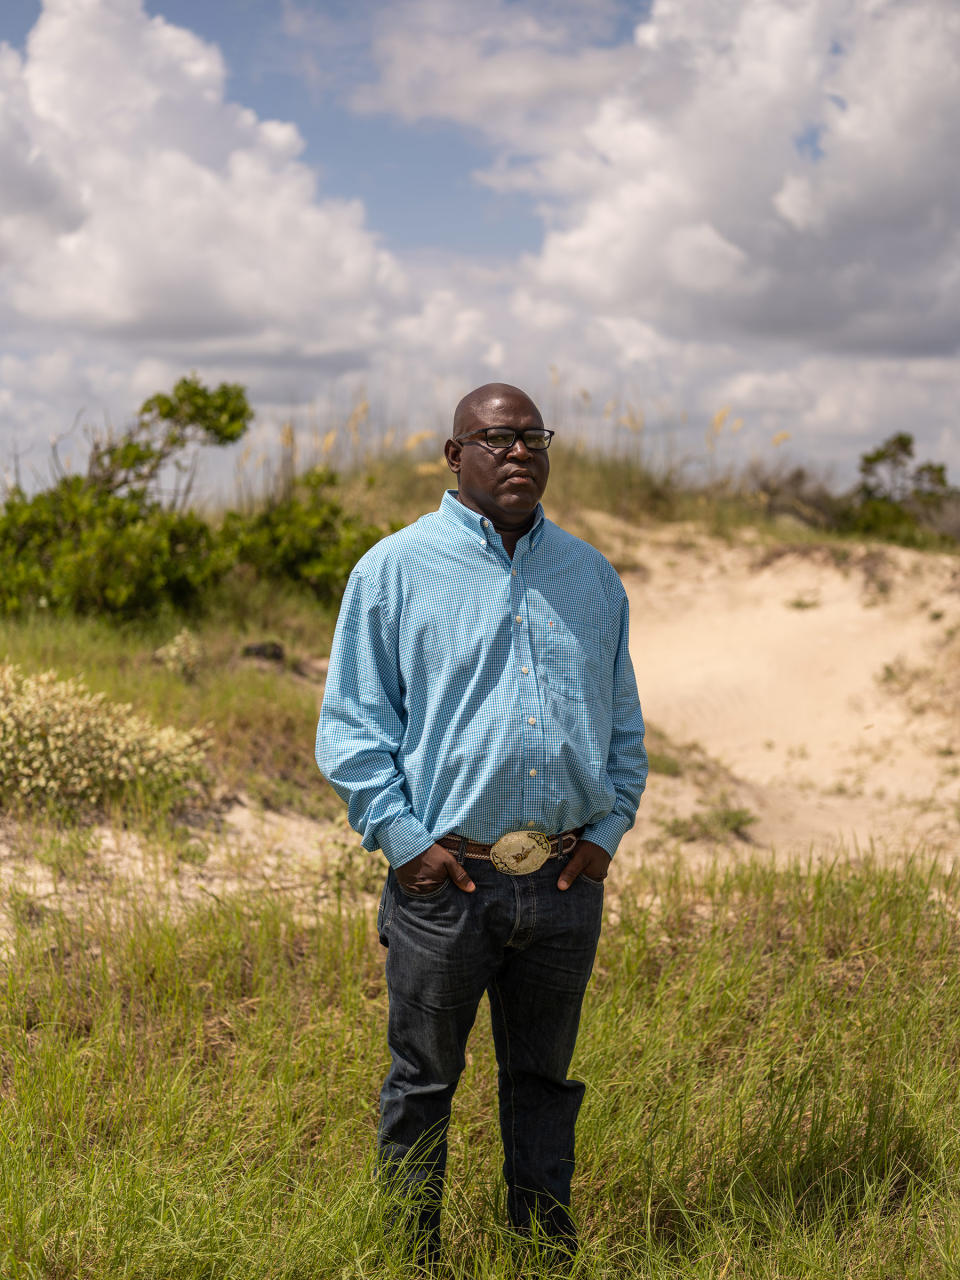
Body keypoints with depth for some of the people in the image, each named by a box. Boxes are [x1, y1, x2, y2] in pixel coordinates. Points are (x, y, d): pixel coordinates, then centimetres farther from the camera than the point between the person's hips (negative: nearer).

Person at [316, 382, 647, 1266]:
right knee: (422, 1085, 8)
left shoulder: (592, 578, 12)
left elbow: (625, 726, 18)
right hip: (444, 879, -3)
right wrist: (404, 839, -10)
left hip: (566, 883, 3)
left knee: (543, 1082, 16)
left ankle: (550, 1255, 29)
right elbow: (350, 727, -1)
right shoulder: (395, 571, 0)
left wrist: (609, 828, 5)